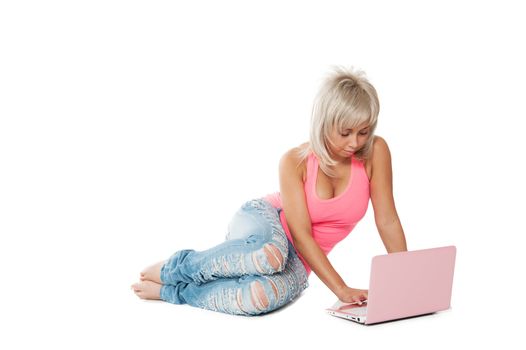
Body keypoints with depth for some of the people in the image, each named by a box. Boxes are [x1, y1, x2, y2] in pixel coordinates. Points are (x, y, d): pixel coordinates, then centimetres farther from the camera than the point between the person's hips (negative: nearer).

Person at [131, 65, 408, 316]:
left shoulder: (375, 151, -13)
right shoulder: (295, 161, -18)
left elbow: (388, 222, -10)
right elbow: (301, 232, -22)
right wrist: (340, 289, -31)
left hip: (297, 260, 2)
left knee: (269, 295, -38)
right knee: (271, 252, -44)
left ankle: (171, 291, -16)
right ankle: (173, 267, -17)